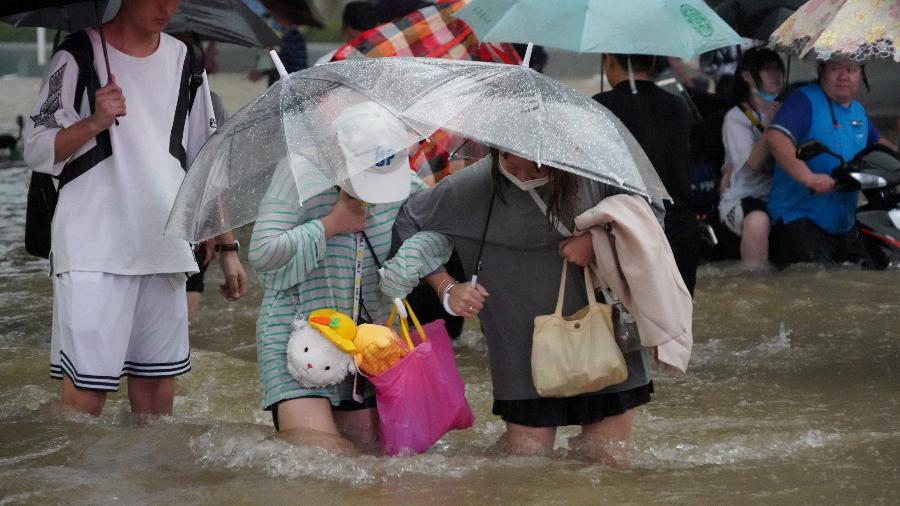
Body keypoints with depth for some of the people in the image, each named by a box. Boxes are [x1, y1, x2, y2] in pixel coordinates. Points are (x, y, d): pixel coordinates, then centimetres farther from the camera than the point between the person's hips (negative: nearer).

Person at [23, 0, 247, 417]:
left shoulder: (184, 62, 13)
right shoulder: (79, 57, -2)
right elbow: (36, 151, -5)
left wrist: (227, 247, 16)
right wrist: (94, 122, -22)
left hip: (164, 252, 5)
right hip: (93, 253, -5)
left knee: (156, 381, 6)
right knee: (86, 391, -10)